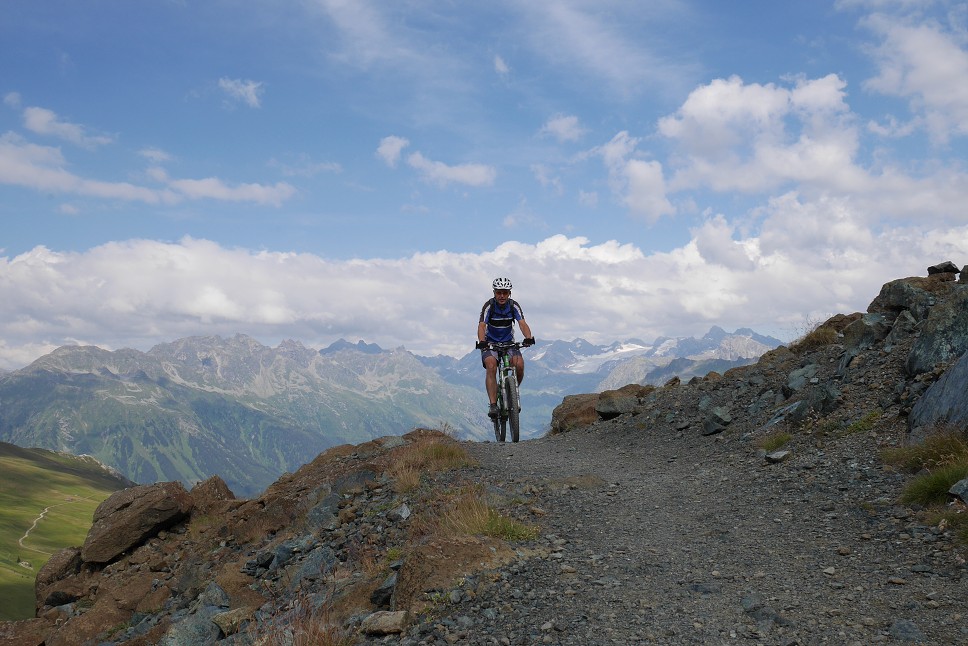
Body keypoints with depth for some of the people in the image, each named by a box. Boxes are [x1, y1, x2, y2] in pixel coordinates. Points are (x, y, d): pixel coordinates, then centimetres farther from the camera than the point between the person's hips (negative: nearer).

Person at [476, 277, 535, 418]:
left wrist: (528, 338, -43)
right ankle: (493, 405, -28)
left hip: (509, 343, 2)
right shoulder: (489, 306, -16)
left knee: (519, 364, -24)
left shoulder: (514, 305, -10)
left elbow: (522, 323, -22)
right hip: (490, 343, -2)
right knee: (491, 367, -28)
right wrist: (481, 342, -48)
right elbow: (481, 326, -28)